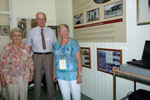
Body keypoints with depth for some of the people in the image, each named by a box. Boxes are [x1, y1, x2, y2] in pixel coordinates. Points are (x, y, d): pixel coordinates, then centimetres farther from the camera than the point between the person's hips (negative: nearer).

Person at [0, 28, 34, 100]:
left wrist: (31, 73, 6)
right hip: (11, 78, -2)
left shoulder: (26, 47, 2)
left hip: (24, 77, 2)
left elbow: (30, 61, 7)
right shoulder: (7, 48, -6)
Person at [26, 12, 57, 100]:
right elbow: (29, 46, 6)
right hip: (37, 56, 0)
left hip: (48, 56, 1)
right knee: (37, 78, 9)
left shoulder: (51, 31, 4)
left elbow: (55, 45, 8)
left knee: (50, 78, 10)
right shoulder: (32, 32, 2)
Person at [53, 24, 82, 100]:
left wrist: (79, 75, -14)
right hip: (60, 75, 4)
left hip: (72, 74, -4)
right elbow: (54, 59, 10)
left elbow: (79, 59, -11)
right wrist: (54, 73, 9)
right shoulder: (57, 44, 5)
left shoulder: (73, 42, -9)